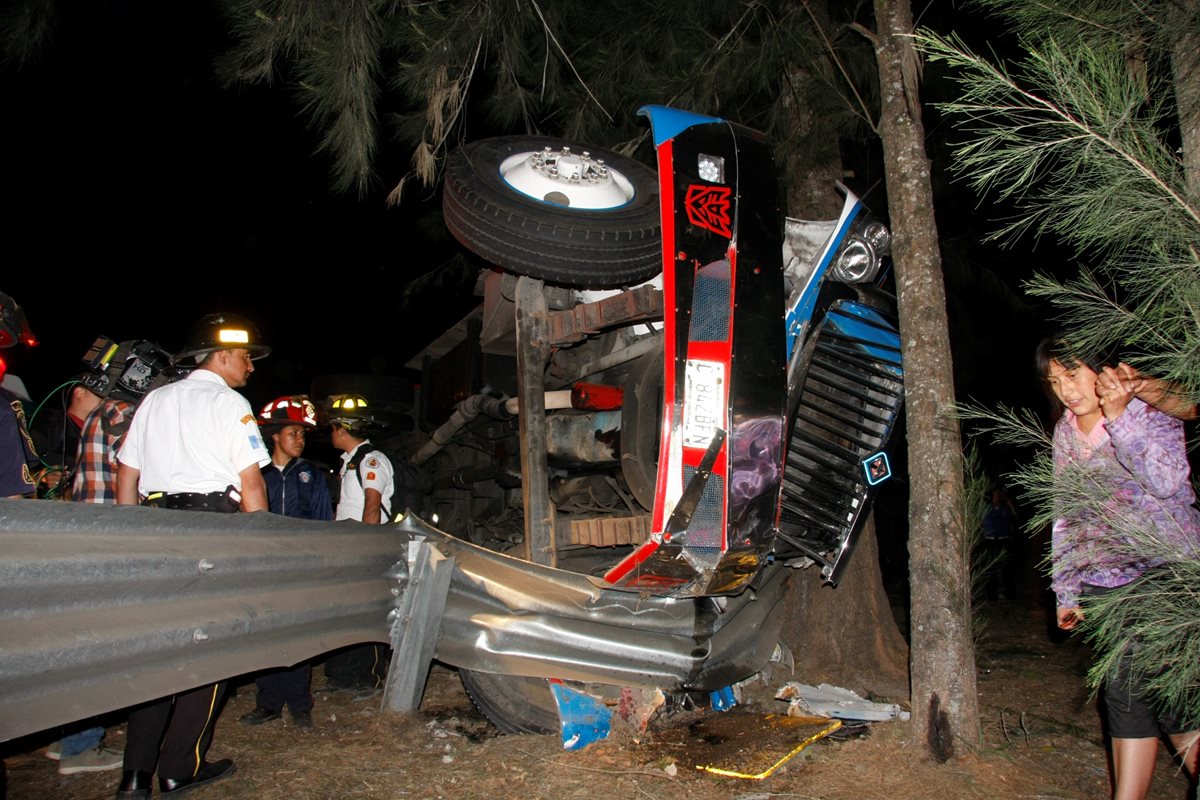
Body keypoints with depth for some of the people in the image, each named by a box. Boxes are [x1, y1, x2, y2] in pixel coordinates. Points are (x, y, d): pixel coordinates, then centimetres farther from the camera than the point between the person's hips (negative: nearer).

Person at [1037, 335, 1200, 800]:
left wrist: (1119, 416, -26)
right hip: (1109, 581, 4)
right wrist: (1067, 589, 12)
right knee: (1125, 686, 3)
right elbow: (1065, 516, 14)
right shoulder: (1064, 433, 9)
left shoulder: (1150, 413, -6)